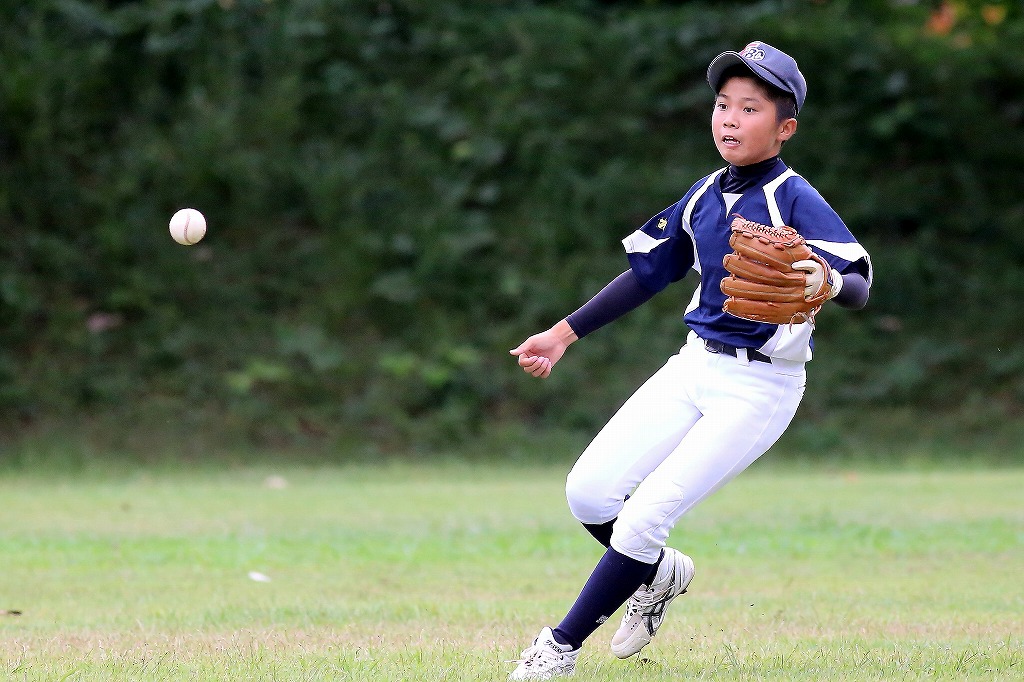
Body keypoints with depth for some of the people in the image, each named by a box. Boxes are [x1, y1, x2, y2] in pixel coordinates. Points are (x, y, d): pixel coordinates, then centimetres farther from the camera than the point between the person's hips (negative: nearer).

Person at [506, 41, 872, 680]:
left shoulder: (797, 201, -14)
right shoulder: (705, 196, 7)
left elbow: (859, 287, -25)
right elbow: (649, 270, 18)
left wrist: (826, 283, -49)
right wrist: (566, 333, 17)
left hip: (761, 385, -7)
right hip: (695, 365, 7)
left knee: (643, 519, -12)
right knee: (589, 491, -3)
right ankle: (658, 573, 27)